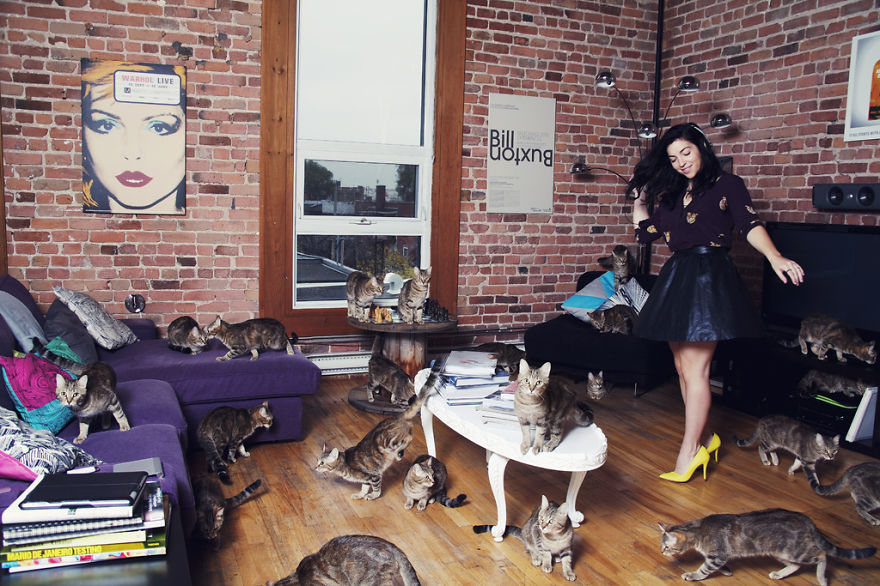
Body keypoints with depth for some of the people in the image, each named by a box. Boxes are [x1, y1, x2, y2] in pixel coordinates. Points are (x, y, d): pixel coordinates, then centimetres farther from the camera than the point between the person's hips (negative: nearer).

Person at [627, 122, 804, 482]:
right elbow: (644, 233, 21)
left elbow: (750, 225, -9)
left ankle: (689, 452, -2)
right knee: (682, 366, 8)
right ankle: (704, 438, 22)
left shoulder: (727, 185, 3)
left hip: (710, 276, -6)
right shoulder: (670, 194, 19)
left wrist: (774, 257, -24)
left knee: (696, 368, -9)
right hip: (676, 277, 6)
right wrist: (639, 200, 18)